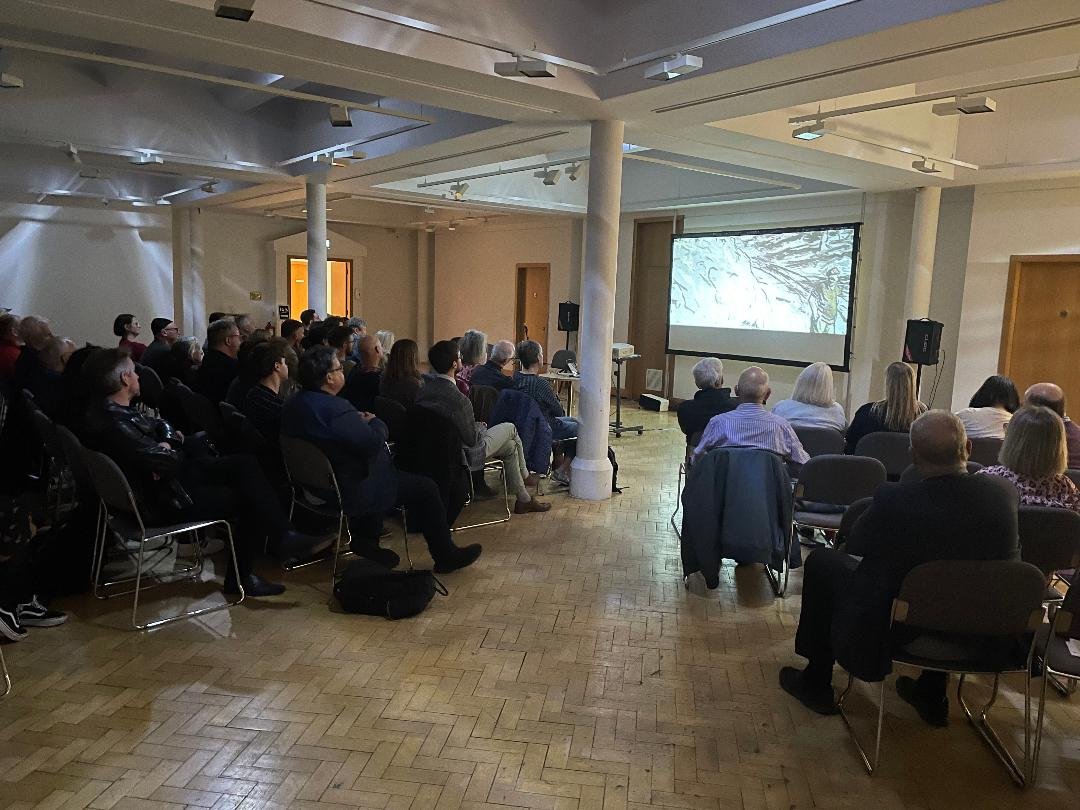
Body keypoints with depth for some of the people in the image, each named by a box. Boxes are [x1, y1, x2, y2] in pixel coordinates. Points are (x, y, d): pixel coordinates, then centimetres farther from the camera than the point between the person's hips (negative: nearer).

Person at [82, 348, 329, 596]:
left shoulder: (110, 410, 5)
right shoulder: (114, 425, -27)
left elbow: (159, 424, 16)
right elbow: (168, 462, -28)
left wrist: (167, 443, -7)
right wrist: (172, 451, -5)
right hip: (162, 503, -10)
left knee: (245, 464, -1)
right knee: (250, 500, -5)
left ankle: (285, 536, -1)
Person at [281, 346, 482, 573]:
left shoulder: (292, 406, 1)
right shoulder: (335, 409, -29)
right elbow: (374, 442, -27)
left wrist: (359, 421, 6)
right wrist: (375, 422, -7)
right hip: (351, 493, -10)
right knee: (425, 488, 1)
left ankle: (364, 540, 29)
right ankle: (446, 556, 14)